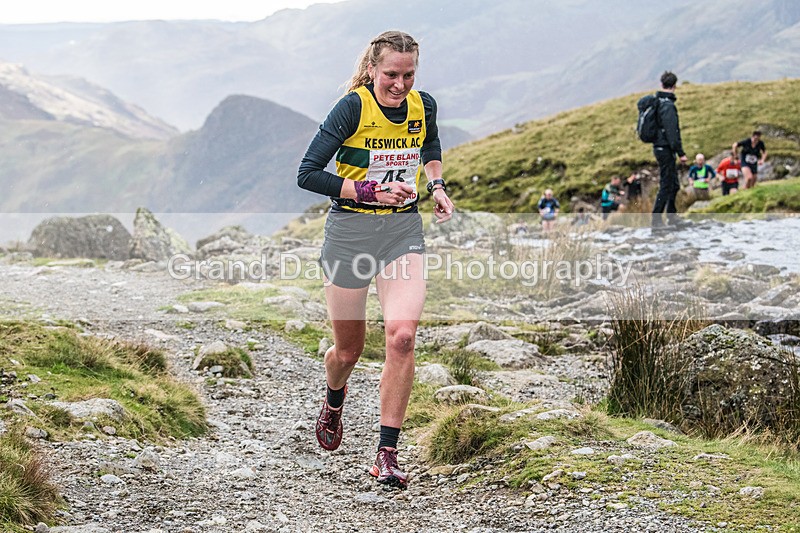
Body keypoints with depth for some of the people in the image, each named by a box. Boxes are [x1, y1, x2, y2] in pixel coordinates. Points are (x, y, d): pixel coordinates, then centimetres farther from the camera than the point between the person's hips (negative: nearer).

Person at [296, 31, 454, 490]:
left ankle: (387, 455, -11)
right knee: (349, 350, 10)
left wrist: (436, 185, 7)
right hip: (351, 231, -2)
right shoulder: (353, 108, -14)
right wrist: (371, 191, -20)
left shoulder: (424, 106, 1)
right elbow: (308, 174, -14)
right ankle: (334, 399, 49)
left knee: (402, 335, -19)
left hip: (404, 231, 3)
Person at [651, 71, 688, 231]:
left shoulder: (656, 102, 10)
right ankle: (656, 220, -4)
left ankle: (672, 216, 29)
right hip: (665, 149, -9)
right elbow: (672, 132, -22)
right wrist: (681, 153, -18)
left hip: (659, 147, 9)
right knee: (666, 186, -5)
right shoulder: (668, 105, -19)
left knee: (674, 184, 19)